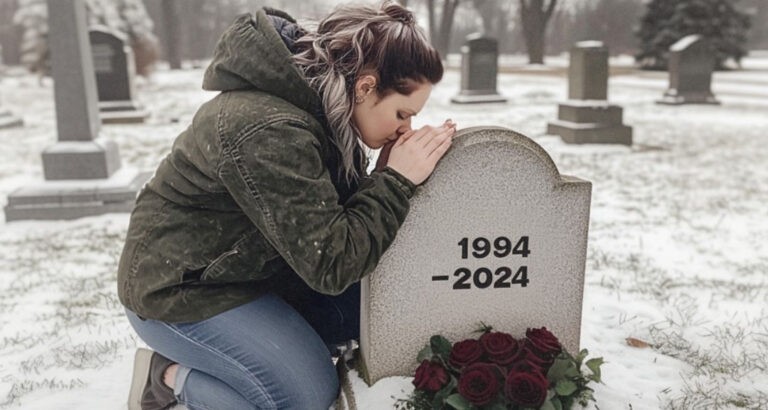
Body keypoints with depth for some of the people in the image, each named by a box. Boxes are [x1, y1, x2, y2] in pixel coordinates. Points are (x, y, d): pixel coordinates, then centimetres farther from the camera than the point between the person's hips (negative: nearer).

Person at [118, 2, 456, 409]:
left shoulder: (315, 104, -4)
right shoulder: (269, 132, -33)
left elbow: (337, 213, 1)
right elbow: (329, 264, -29)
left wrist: (388, 176, -15)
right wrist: (396, 181, -26)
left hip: (248, 270, 9)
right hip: (179, 292, -9)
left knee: (369, 306, 2)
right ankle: (169, 376, 5)